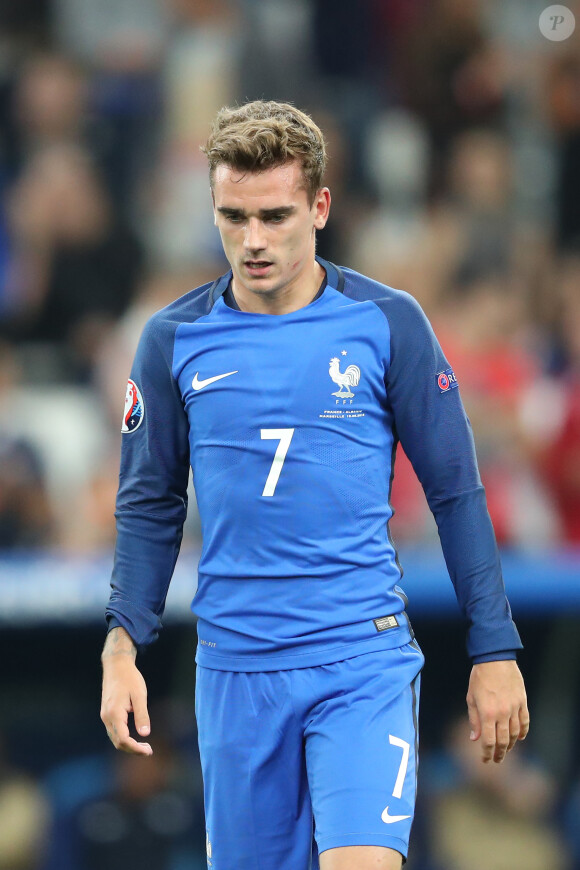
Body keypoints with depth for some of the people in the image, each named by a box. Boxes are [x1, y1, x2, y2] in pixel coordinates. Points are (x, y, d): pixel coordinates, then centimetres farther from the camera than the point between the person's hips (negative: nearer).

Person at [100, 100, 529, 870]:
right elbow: (151, 504, 12)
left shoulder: (388, 324, -1)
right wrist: (123, 647, 1)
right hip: (235, 672, 2)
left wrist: (495, 651, 1)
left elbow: (456, 491, 3)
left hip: (366, 662, -2)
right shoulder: (174, 339, 4)